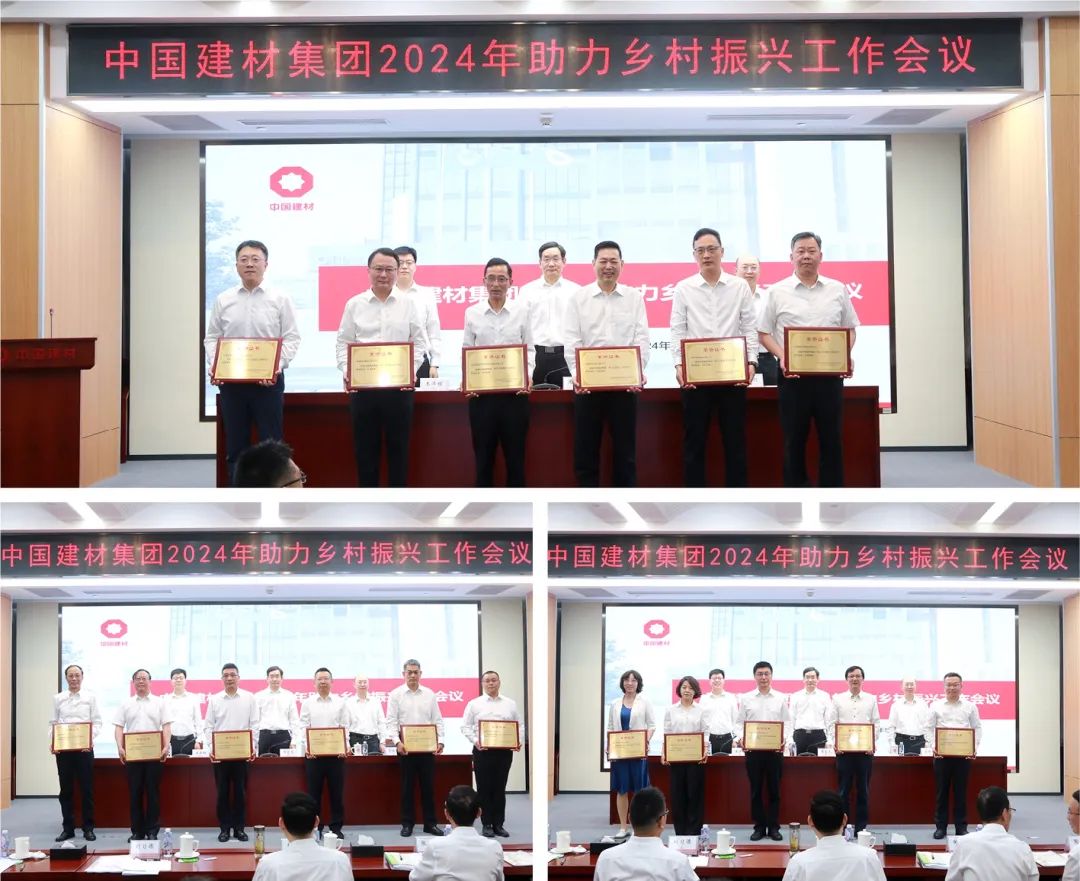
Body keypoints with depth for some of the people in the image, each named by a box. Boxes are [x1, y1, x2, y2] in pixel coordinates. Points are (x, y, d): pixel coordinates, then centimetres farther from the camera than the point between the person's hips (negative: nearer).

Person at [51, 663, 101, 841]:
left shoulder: (90, 698, 6)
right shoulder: (58, 699, 10)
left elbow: (97, 722, 2)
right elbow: (53, 723, 8)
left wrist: (91, 738, -14)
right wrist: (52, 740, -8)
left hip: (84, 747, -1)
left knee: (87, 789, 0)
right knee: (66, 789, 4)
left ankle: (88, 828, 7)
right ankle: (67, 828, 11)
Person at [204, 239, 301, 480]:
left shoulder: (280, 299, 2)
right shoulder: (223, 300, 8)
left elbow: (292, 338, -1)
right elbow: (211, 338, 9)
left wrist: (276, 367, -16)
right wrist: (214, 366, -8)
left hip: (268, 381, -2)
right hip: (230, 381, 2)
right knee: (235, 446, 6)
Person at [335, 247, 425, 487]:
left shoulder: (408, 303, 5)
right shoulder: (355, 304, 5)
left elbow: (418, 341, 5)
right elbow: (343, 342, 5)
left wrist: (412, 369, -9)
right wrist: (346, 370, -9)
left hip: (399, 385, 0)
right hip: (362, 385, 0)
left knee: (398, 445, 5)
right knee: (365, 446, 5)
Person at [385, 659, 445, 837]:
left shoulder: (429, 694, 8)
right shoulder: (396, 695, 1)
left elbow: (437, 720, 7)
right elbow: (391, 722, -4)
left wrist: (441, 741, -6)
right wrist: (397, 742, -18)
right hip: (405, 746, -2)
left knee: (428, 785, 4)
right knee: (407, 786, 3)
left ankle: (430, 823, 10)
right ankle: (407, 824, 9)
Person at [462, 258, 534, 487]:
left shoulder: (522, 311, 5)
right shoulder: (472, 313, 6)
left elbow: (529, 349, 5)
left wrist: (528, 375, -11)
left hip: (515, 391, 0)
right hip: (481, 391, 0)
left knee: (515, 454, 4)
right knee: (483, 455, 6)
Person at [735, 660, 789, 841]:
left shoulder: (780, 699, 6)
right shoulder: (746, 699, 6)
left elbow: (786, 722, 5)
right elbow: (740, 722, 6)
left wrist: (784, 737, -13)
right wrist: (741, 738, -11)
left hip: (775, 749, 0)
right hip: (753, 749, 0)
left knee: (774, 790, 3)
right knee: (756, 790, 4)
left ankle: (774, 827, 10)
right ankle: (759, 827, 11)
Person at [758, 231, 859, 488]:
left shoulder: (838, 290, 8)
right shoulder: (778, 292, 3)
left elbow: (850, 329, 13)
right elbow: (764, 333, 4)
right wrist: (781, 357, -12)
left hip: (829, 375, 1)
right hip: (793, 375, -1)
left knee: (831, 438, 4)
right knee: (794, 439, 3)